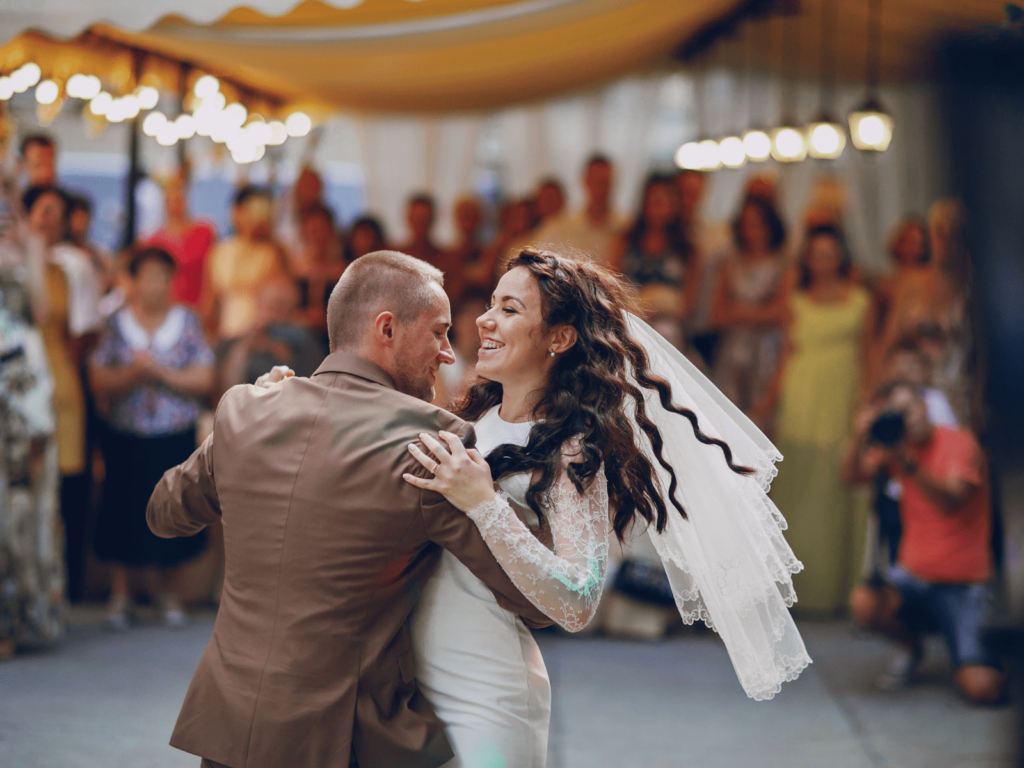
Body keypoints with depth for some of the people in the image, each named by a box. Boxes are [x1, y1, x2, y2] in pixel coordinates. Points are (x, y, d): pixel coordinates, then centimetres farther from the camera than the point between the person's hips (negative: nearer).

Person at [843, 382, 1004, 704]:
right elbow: (854, 476, -5)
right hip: (912, 577, 5)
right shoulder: (895, 444, 9)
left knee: (982, 688, -23)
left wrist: (908, 465, -37)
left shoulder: (960, 443, -7)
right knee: (864, 603, -29)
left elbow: (951, 502, -22)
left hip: (960, 585, -5)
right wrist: (862, 437, -24)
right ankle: (910, 647, 5)